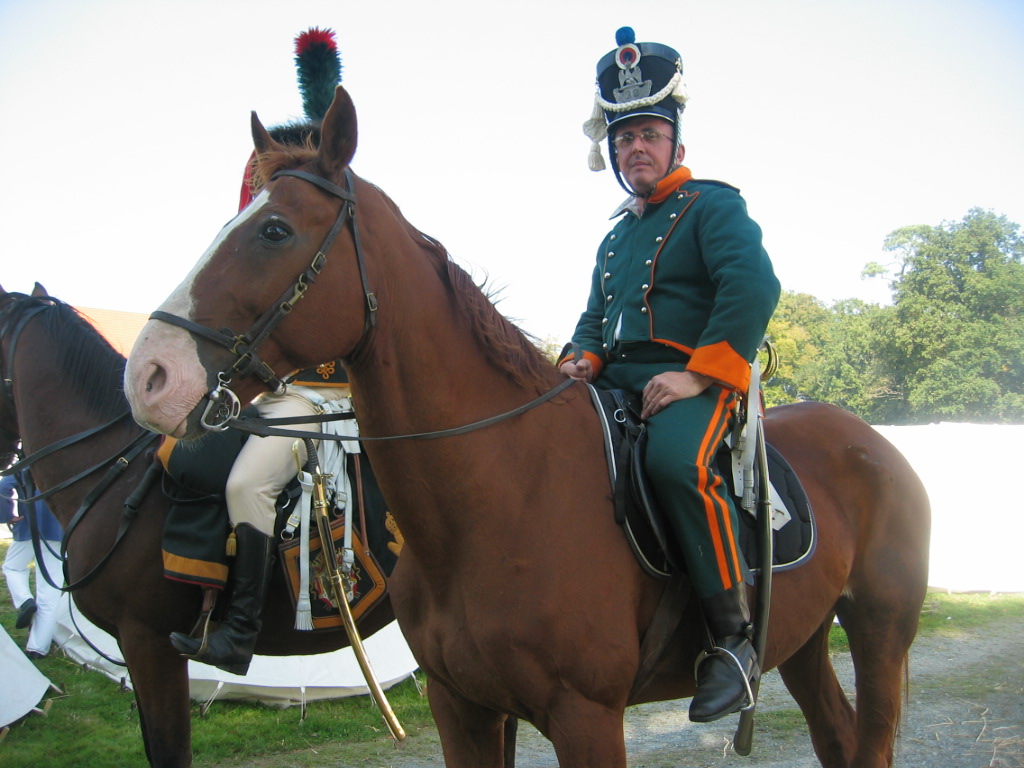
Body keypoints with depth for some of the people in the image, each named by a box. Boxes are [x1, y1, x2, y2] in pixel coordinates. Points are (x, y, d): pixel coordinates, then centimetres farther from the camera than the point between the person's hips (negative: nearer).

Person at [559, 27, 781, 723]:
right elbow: (595, 318, 30)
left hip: (694, 384, -8)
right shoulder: (616, 235, 26)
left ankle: (734, 638, -28)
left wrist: (696, 376, -21)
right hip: (617, 385, 8)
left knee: (675, 460, -38)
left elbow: (754, 287, -14)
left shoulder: (713, 205, 3)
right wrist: (585, 360, 5)